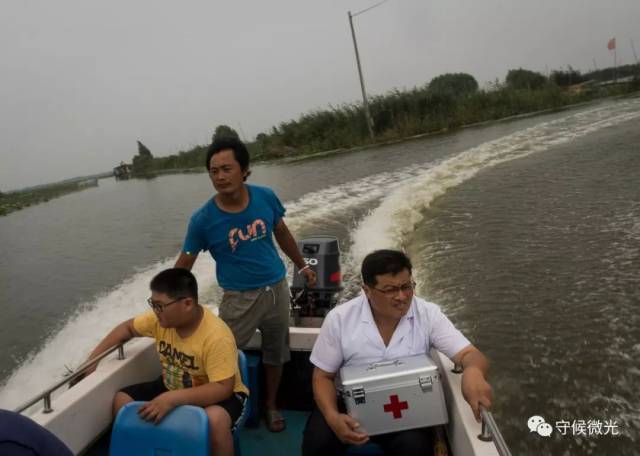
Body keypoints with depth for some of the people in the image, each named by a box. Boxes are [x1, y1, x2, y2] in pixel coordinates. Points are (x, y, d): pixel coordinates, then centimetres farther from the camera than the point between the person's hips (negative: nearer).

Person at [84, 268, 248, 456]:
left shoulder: (217, 336, -32)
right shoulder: (160, 318, -12)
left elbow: (223, 388, -34)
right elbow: (127, 328, 7)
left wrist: (173, 399, -42)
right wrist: (93, 358, 1)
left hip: (216, 394, -6)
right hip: (172, 387, 7)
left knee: (215, 420, -38)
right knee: (122, 400, -6)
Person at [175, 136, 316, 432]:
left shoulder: (266, 197, -9)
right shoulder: (203, 219, -16)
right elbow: (184, 265, -8)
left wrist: (302, 266, 18)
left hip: (277, 289, 3)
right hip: (239, 298, -3)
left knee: (275, 352, 17)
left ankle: (270, 405, 39)